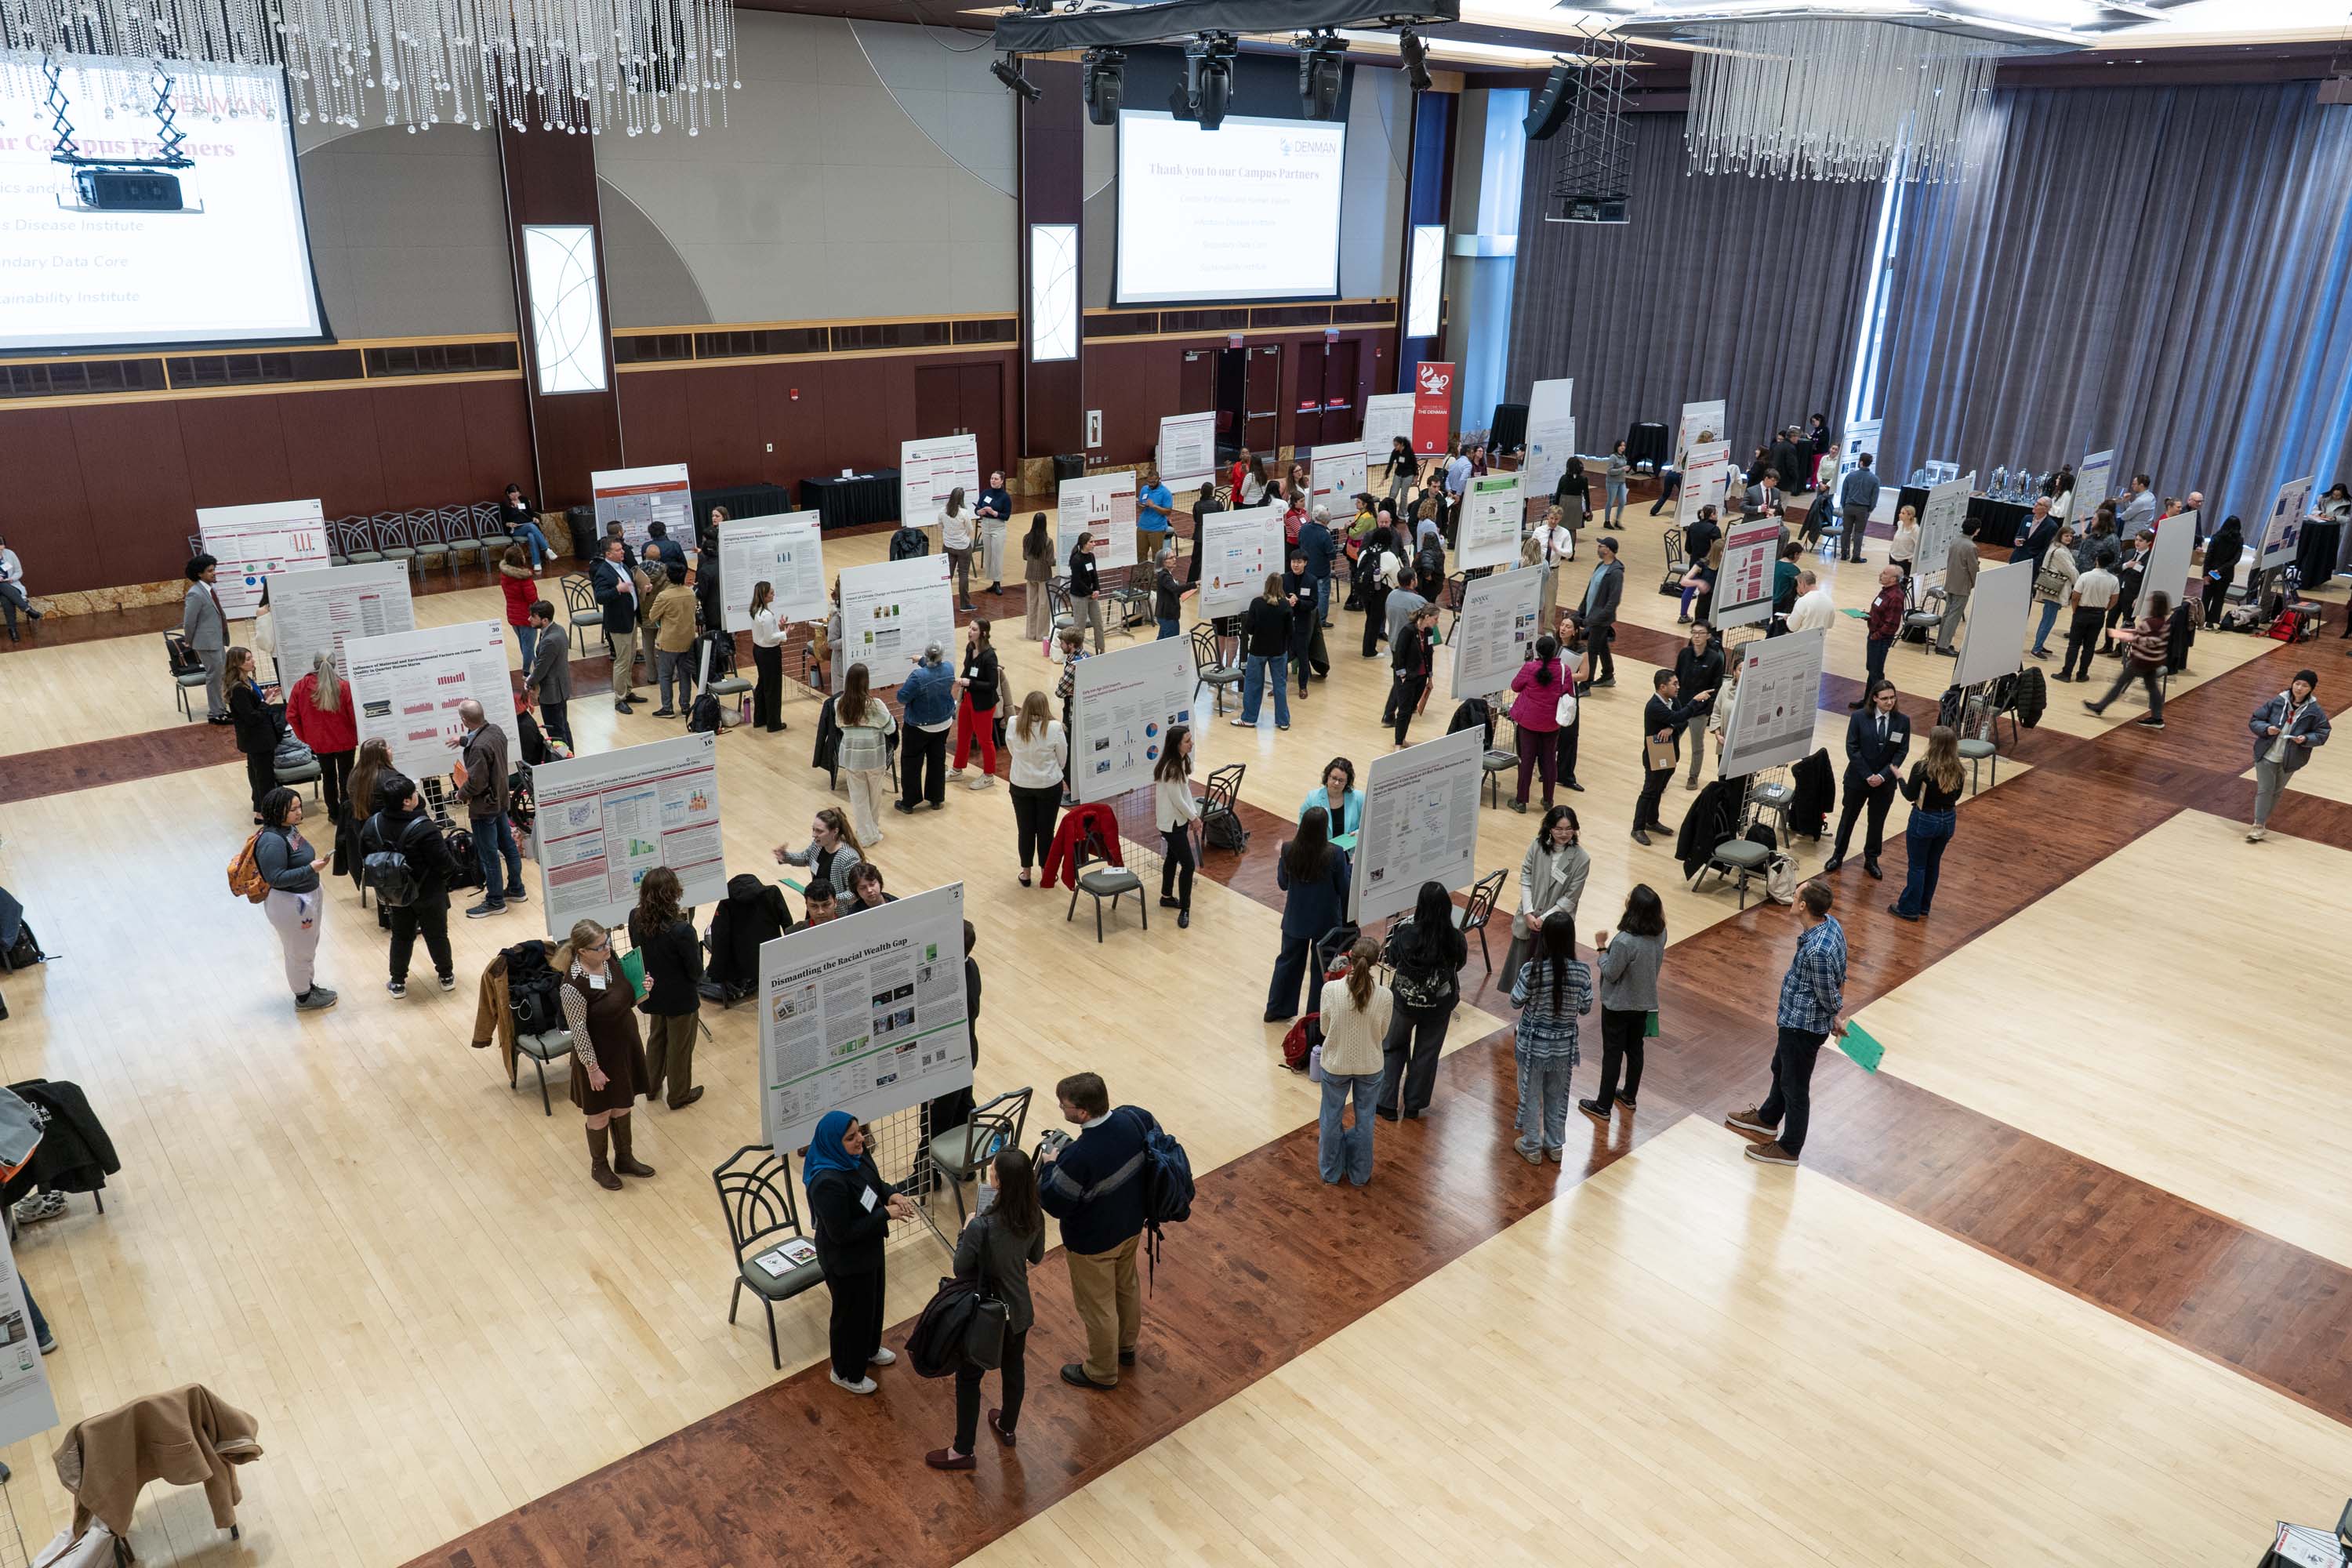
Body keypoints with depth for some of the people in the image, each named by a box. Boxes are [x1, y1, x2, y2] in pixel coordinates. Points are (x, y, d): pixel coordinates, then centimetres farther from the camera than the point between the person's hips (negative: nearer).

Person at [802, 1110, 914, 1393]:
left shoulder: (857, 1154, -13)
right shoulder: (828, 1182, -38)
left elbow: (875, 1182, 7)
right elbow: (841, 1233, -30)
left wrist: (893, 1194, -14)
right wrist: (885, 1214, -27)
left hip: (868, 1247, 8)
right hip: (845, 1260, -8)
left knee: (873, 1299, 30)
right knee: (851, 1312, 16)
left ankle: (869, 1349, 58)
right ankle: (846, 1373, 42)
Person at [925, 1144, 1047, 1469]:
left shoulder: (982, 1226, -35)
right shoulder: (1035, 1215, -17)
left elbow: (961, 1269, -18)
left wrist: (965, 1233, -5)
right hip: (1019, 1309, 5)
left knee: (968, 1378, 17)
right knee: (1014, 1367, 28)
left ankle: (963, 1451, 33)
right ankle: (1007, 1427, 51)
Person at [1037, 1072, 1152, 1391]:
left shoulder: (1078, 1158, -40)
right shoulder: (1134, 1119, -20)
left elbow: (1055, 1204, -26)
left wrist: (1050, 1165, -10)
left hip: (1093, 1243, -7)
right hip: (1131, 1226, 7)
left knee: (1097, 1306, 18)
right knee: (1127, 1286, 30)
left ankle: (1102, 1372, 41)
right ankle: (1126, 1346, 55)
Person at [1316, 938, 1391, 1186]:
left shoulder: (1331, 989, -24)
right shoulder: (1385, 996, -22)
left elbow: (1325, 1030, -11)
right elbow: (1382, 1034, -5)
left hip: (1336, 1064, 0)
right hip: (1370, 1067, 0)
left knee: (1331, 1118, 23)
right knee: (1364, 1120, 23)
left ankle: (1330, 1174, 40)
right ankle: (1359, 1175, 40)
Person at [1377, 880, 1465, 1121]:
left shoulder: (1404, 932, -24)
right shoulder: (1456, 938, -21)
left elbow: (1391, 962, -6)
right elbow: (1458, 965, -1)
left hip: (1404, 1001, -1)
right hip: (1439, 1006, 1)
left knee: (1393, 1048, 23)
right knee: (1427, 1053, 20)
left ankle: (1387, 1104, 25)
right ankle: (1413, 1105, 34)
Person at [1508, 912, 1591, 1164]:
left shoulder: (1532, 970, -25)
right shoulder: (1582, 971, -17)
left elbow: (1516, 1002, -10)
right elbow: (1585, 1009, -4)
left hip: (1533, 1044, -2)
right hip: (1564, 1045, 3)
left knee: (1531, 1095, 17)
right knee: (1557, 1096, 23)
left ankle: (1531, 1147, 32)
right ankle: (1555, 1145, 38)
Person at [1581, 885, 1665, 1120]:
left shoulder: (1624, 942, -33)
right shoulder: (1661, 933, -12)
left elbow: (1610, 974, -22)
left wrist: (1601, 947, -11)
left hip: (1618, 1006, -6)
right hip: (1644, 1002, 6)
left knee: (1612, 1054, 7)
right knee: (1635, 1049, 22)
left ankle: (1603, 1106, 21)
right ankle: (1629, 1096, 41)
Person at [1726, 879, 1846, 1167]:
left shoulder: (1817, 951, -37)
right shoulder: (1830, 922, -8)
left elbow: (1830, 998, -22)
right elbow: (1840, 978, 5)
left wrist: (1836, 1019, 0)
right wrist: (1834, 1020, 13)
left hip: (1803, 1027, -9)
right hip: (1795, 1021, 9)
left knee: (1795, 1086, 11)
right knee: (1781, 1070, 30)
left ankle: (1788, 1149, 32)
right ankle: (1767, 1120, 53)